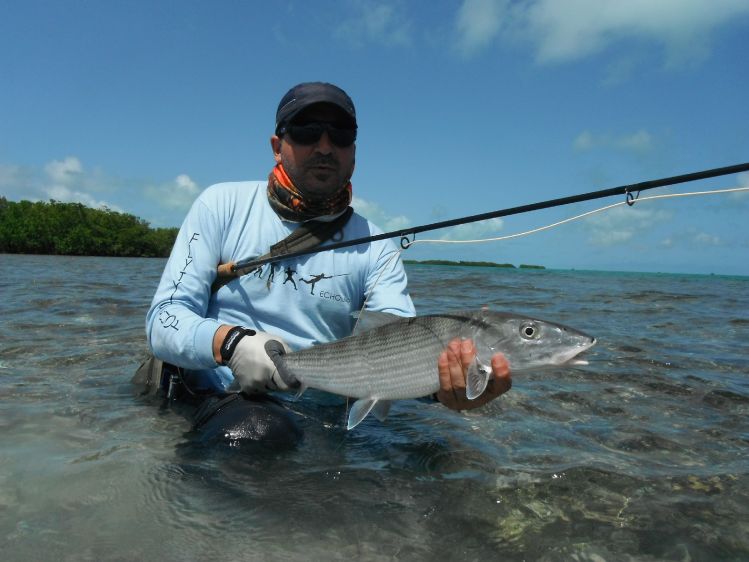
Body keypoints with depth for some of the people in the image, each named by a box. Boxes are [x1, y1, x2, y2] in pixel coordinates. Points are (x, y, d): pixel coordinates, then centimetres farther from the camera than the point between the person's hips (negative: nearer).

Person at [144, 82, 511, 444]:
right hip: (219, 401, -3)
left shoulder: (374, 248, 3)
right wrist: (230, 343, -26)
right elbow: (164, 320, -4)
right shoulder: (222, 206, 1)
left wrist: (441, 379, -34)